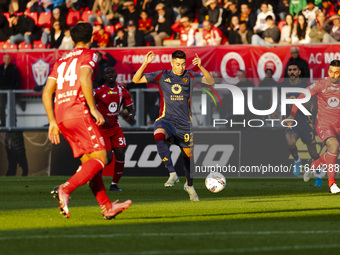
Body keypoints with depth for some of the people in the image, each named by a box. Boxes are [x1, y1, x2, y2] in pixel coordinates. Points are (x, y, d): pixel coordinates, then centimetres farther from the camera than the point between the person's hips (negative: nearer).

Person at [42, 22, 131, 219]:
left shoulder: (61, 61, 24)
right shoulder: (89, 55, 4)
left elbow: (47, 92, 18)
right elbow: (84, 78, -16)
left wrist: (53, 122, 21)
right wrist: (93, 108, -15)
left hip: (60, 116, 8)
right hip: (78, 112, -8)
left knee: (89, 162, 11)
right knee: (100, 157, -9)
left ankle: (107, 207, 9)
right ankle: (65, 190, -27)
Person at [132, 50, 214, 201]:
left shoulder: (189, 77, 5)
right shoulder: (162, 76, 1)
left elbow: (210, 81, -2)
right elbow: (136, 80, -2)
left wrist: (201, 67, -17)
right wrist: (145, 63, -17)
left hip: (184, 122, 2)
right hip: (167, 120, -2)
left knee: (188, 154, 7)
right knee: (159, 135, -36)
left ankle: (189, 185, 35)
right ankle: (172, 174, -37)